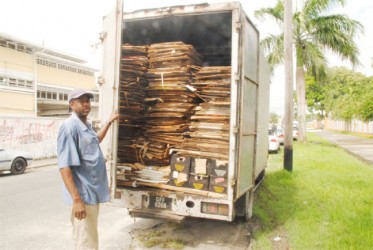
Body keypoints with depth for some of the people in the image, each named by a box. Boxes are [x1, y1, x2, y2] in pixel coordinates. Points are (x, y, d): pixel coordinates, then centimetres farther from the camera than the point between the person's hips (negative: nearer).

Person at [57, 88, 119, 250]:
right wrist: (76, 199, -27)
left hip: (93, 192, 9)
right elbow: (64, 166, -24)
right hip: (83, 195, -9)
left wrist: (109, 122, 33)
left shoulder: (86, 125, 11)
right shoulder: (69, 127, -17)